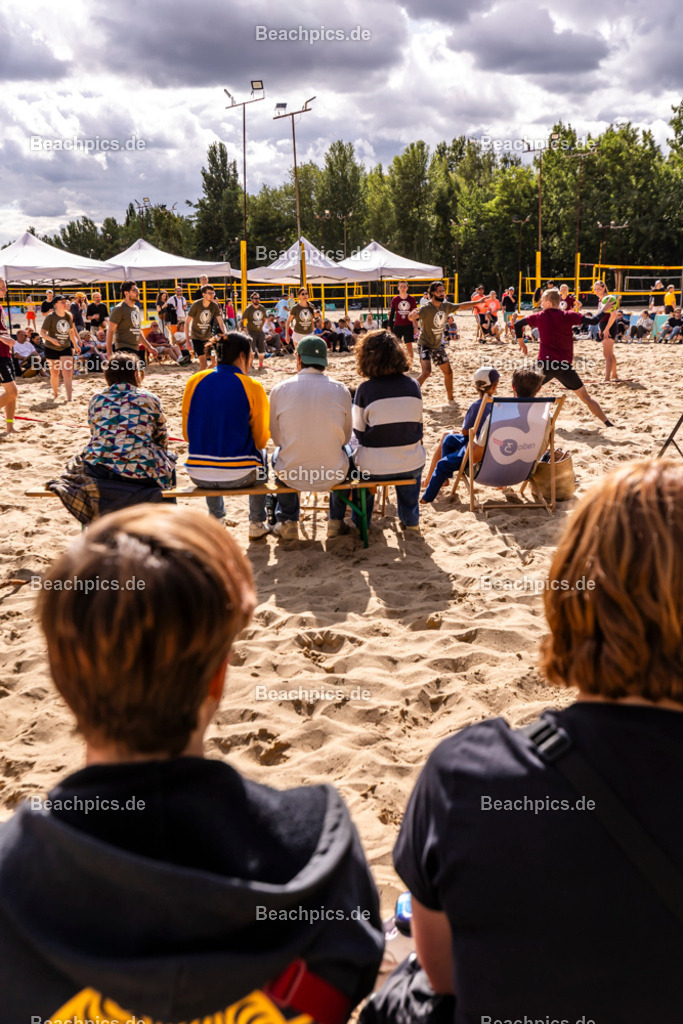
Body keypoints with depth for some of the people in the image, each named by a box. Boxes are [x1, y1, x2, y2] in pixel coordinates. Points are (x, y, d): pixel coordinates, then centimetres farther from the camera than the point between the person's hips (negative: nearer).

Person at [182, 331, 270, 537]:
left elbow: (187, 434, 9)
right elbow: (261, 439, 0)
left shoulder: (194, 381, 1)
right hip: (238, 476, -3)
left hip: (198, 476, 3)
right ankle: (257, 524, 35)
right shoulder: (252, 388, -7)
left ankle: (216, 519, 48)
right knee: (260, 454, 32)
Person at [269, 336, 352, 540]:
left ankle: (287, 521, 36)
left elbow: (276, 438, 3)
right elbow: (346, 436, 5)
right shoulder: (340, 390, -7)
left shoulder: (279, 390, -9)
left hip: (291, 476, 0)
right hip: (333, 474, 0)